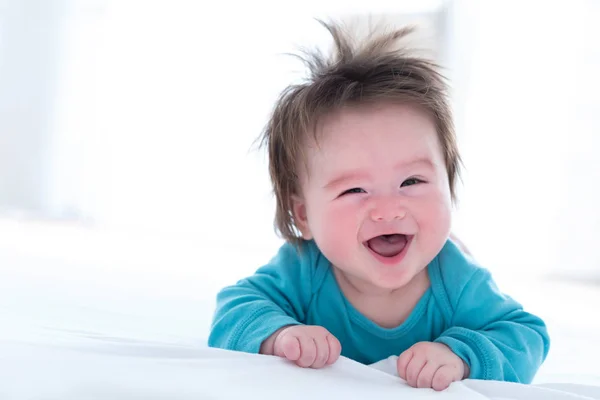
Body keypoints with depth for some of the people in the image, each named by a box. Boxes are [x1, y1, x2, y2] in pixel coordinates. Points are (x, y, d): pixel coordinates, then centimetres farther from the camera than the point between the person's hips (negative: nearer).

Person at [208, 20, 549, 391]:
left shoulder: (457, 281, -26)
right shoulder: (301, 273, -28)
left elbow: (527, 335, -23)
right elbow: (233, 311, -27)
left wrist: (462, 356, -45)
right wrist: (278, 335, -51)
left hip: (430, 390, 0)